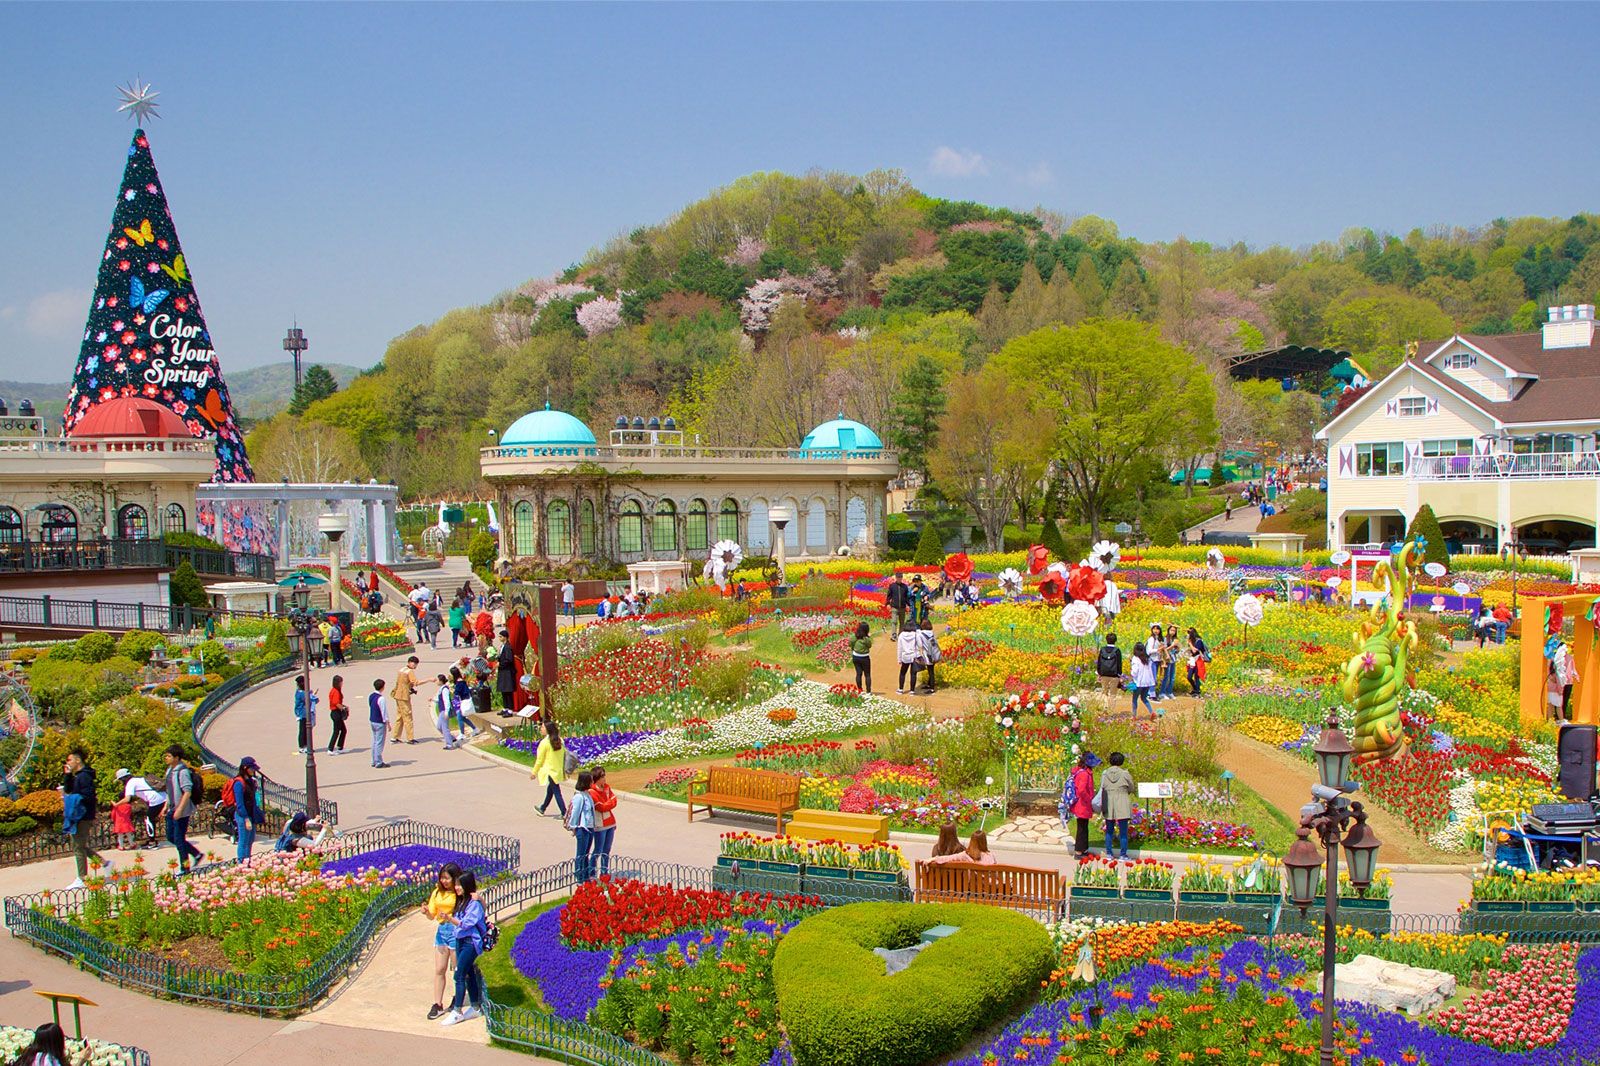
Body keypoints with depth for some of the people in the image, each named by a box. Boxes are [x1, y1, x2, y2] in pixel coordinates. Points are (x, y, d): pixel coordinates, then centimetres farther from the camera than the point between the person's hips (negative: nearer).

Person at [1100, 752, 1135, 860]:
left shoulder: (1105, 774, 0)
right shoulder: (1125, 774, -9)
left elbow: (1102, 789, 5)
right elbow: (1131, 789, 2)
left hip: (1108, 804, 3)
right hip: (1122, 805, -3)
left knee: (1109, 830, 13)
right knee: (1123, 831, 4)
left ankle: (1108, 853, 17)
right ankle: (1123, 854, 5)